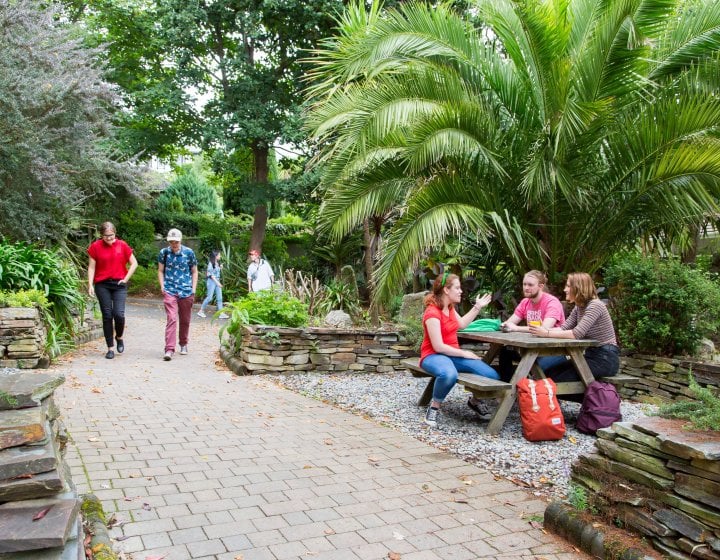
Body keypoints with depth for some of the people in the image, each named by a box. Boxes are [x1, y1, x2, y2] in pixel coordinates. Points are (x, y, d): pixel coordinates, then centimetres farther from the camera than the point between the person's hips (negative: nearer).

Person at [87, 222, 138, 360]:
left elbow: (134, 263, 7)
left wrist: (126, 278, -1)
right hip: (102, 285, 1)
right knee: (107, 315, 3)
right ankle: (110, 348, 12)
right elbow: (91, 267, 3)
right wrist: (90, 284, -5)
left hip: (119, 284, 0)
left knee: (119, 314, -12)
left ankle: (119, 337, 18)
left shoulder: (122, 245, 1)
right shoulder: (96, 246, 1)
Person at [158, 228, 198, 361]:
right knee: (171, 319, -13)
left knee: (185, 320, 11)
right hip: (169, 291, -1)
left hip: (186, 291, 1)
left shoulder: (189, 253, 0)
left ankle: (183, 344, 30)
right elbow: (160, 271, 11)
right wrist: (162, 286, -1)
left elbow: (194, 272, 7)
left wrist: (193, 289, 1)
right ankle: (169, 349, -14)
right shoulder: (164, 253, 2)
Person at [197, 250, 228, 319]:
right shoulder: (211, 264, -10)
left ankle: (221, 313, 0)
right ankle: (201, 311, 10)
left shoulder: (218, 264, 11)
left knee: (219, 298, 1)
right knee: (209, 297, -4)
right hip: (212, 281, -7)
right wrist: (217, 282, -19)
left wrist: (221, 268, 2)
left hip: (217, 281, 7)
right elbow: (211, 274, -15)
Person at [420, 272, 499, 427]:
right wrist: (464, 353, -15)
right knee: (449, 375, -45)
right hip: (433, 355, -8)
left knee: (492, 376, -12)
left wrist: (478, 307, 24)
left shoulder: (450, 307, 9)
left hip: (453, 354, 8)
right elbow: (438, 347, -22)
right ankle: (434, 407, -18)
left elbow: (461, 324, 28)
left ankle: (475, 400, 19)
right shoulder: (432, 313, -19)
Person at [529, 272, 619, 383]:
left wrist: (547, 333, -25)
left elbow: (577, 333, -27)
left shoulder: (595, 306, -18)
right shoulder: (579, 307, 12)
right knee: (549, 373, -1)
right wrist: (542, 329, -15)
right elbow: (563, 328, 1)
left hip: (605, 358, -9)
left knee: (560, 379, -16)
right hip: (591, 355, 9)